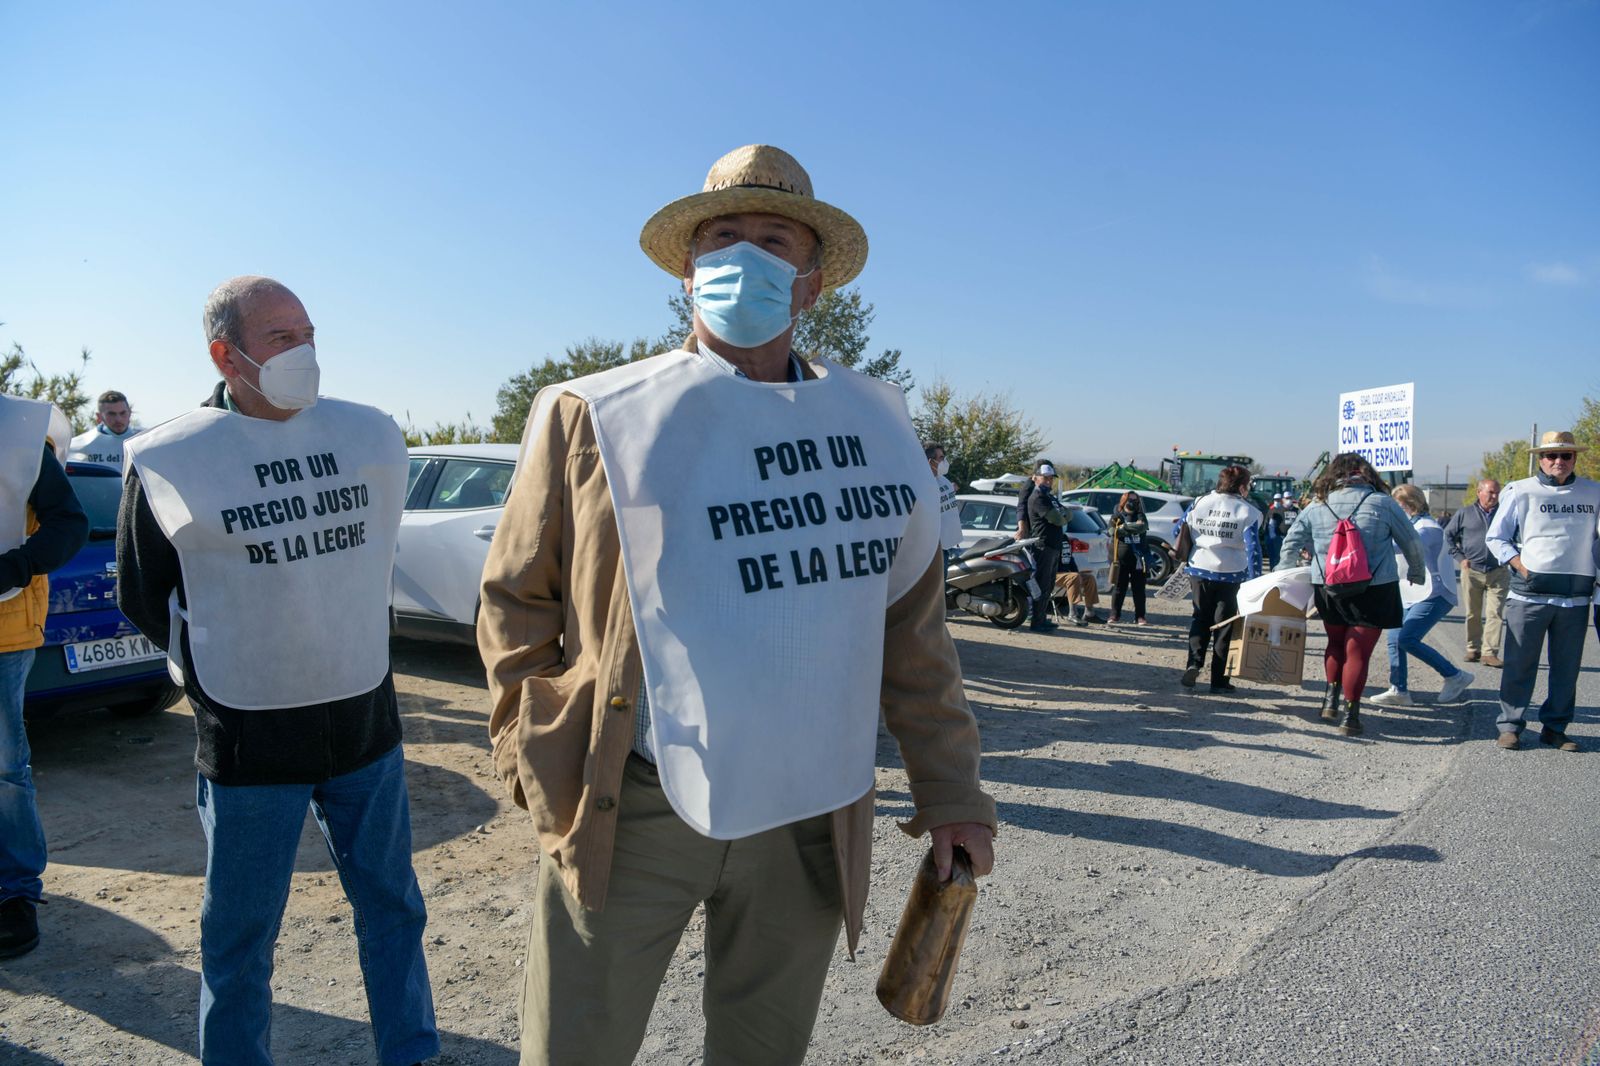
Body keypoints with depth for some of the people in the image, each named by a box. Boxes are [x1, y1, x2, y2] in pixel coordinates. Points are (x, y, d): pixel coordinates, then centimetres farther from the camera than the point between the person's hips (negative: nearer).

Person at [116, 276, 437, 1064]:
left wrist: (340, 646, 12)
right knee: (239, 937, 11)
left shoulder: (372, 436, 1)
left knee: (392, 907, 15)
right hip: (247, 737, -3)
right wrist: (218, 674, 3)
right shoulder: (166, 462, -8)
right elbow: (142, 599, 3)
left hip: (365, 720, 3)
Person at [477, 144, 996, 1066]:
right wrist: (544, 767, -1)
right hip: (629, 815, -2)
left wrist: (949, 790, 9)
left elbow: (912, 625, 7)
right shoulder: (595, 416, -3)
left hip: (807, 821, 3)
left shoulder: (874, 422, 4)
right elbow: (517, 601, 4)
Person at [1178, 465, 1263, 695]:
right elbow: (1253, 549, -13)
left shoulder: (1199, 503, 3)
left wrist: (1187, 559, 22)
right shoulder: (1247, 512, -7)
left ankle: (1194, 663, -3)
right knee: (1224, 624, 7)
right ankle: (1218, 680, 10)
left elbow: (1180, 533, 8)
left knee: (1200, 619, 17)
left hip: (1199, 570, 3)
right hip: (1231, 574, -3)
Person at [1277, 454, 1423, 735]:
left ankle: (1331, 700, 23)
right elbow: (1411, 543, 7)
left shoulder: (1316, 506, 3)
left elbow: (1291, 543, 11)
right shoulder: (1383, 503, -3)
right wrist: (1417, 573, 25)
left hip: (1328, 588, 3)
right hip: (1374, 589, -2)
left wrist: (1283, 576, 26)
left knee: (1336, 643, 22)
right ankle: (1349, 714, 6)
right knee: (1358, 650, 3)